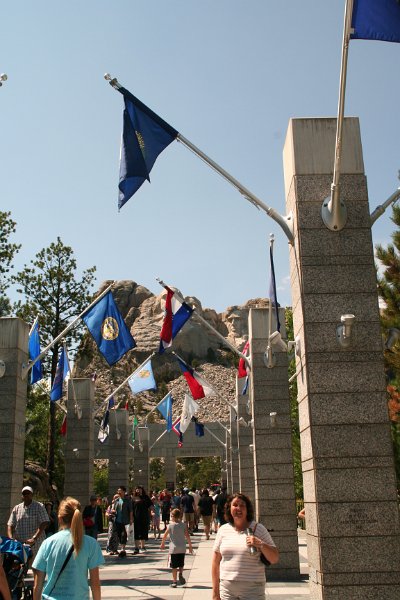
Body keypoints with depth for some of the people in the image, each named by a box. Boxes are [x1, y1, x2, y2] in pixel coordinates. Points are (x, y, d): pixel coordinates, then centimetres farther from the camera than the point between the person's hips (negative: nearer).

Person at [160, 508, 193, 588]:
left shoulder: (170, 526, -6)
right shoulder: (183, 525, -2)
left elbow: (165, 536, 4)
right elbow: (187, 536, -2)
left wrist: (162, 544, 20)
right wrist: (190, 546, 8)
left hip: (173, 549, -2)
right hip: (182, 548, 2)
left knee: (174, 566, 7)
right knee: (181, 565, 17)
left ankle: (174, 582, 8)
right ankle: (181, 574, -8)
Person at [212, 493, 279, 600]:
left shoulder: (258, 529, 0)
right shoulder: (223, 530, 6)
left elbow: (274, 559, -1)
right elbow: (216, 562, 9)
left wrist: (261, 544, -17)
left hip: (252, 590, -2)